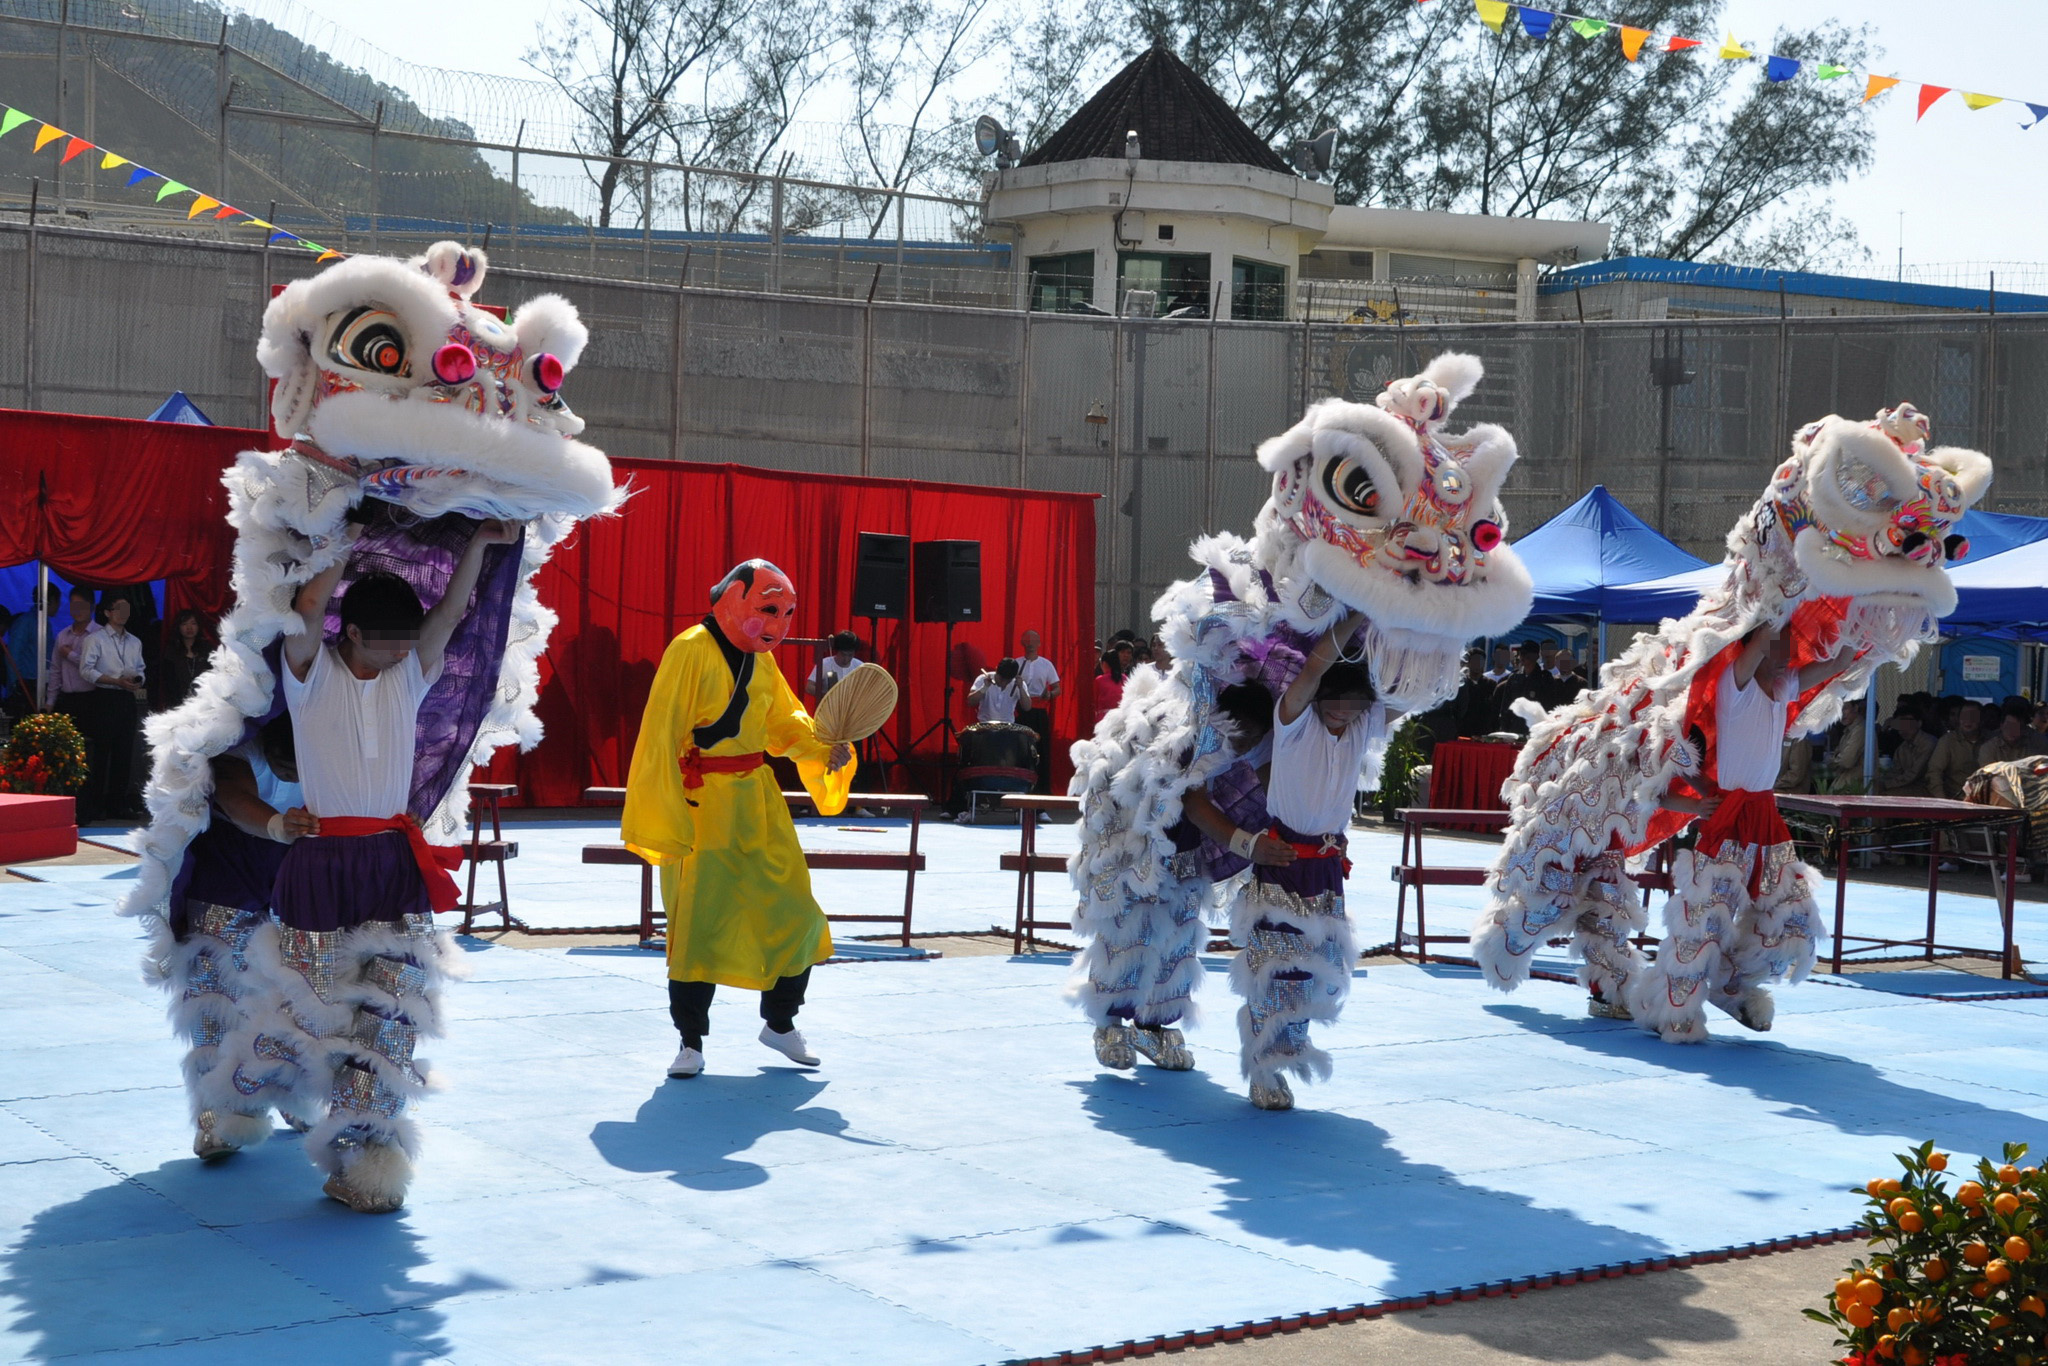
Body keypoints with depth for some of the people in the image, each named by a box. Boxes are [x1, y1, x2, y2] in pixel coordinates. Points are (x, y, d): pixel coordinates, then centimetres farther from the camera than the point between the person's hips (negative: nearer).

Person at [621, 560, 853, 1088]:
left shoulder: (761, 659, 10)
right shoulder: (690, 652, -13)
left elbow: (784, 720, 19)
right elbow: (661, 736, -15)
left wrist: (824, 746, -1)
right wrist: (663, 817, -18)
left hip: (758, 799, 7)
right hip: (702, 805, -7)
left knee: (793, 912, 8)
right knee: (698, 920, -3)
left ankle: (780, 1023, 26)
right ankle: (691, 1040, 11)